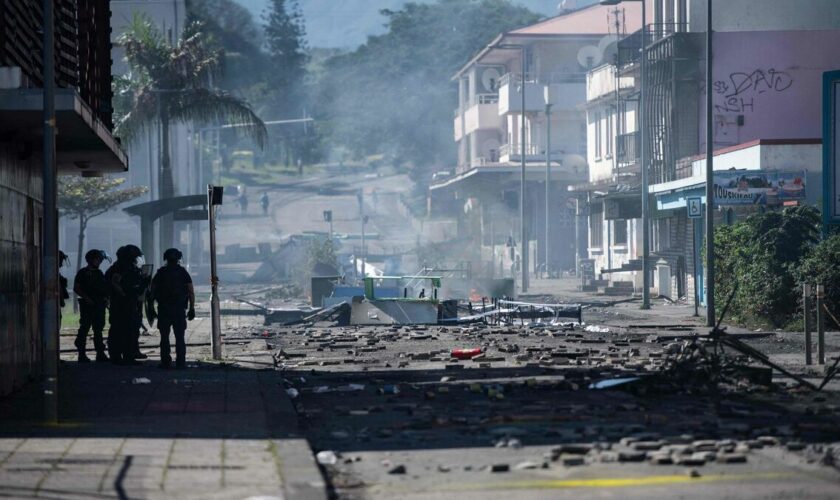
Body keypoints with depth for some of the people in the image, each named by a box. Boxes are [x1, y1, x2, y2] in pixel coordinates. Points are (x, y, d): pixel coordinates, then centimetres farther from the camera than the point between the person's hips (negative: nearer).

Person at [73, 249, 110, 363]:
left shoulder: (99, 273, 16)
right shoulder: (83, 273, -2)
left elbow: (105, 288, 22)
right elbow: (76, 288, -6)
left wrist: (105, 298, 3)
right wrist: (86, 298, -16)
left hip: (99, 305, 6)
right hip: (87, 305, -6)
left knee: (99, 329, 7)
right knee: (84, 328, -5)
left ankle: (100, 353, 9)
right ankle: (82, 354, -3)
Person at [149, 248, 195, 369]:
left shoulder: (160, 273, 3)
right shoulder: (183, 273, 2)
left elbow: (152, 292, 2)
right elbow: (191, 293, -2)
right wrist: (192, 309, 1)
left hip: (164, 309, 0)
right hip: (180, 309, 0)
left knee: (164, 337, 4)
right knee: (180, 337, 4)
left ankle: (165, 362, 0)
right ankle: (180, 362, -1)